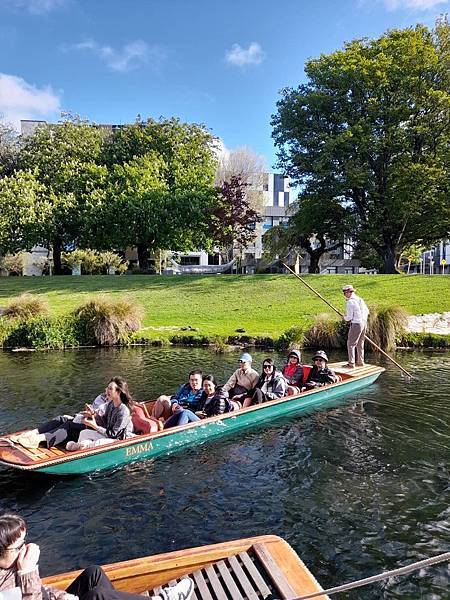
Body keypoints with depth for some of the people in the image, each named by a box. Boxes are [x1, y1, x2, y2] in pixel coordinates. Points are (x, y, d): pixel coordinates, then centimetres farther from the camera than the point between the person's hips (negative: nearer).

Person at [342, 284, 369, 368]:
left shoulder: (350, 302, -14)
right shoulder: (360, 300, 11)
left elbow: (349, 317, -15)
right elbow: (367, 312, 18)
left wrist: (345, 317, 5)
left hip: (356, 324, -8)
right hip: (364, 323, 8)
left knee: (351, 344, -1)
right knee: (360, 344, 18)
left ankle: (351, 363, -2)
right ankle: (360, 362, 26)